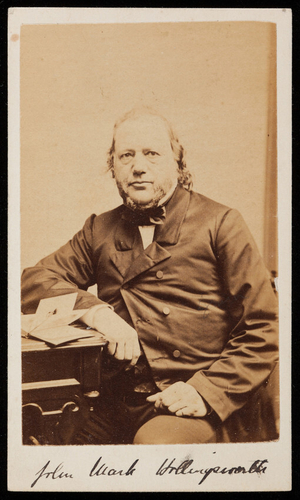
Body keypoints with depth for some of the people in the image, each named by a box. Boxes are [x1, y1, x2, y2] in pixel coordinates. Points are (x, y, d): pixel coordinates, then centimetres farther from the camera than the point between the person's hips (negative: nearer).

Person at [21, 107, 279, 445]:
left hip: (204, 409, -4)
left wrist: (207, 390, -13)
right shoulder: (99, 230, 16)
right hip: (118, 405, 4)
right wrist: (94, 309, -10)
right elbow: (32, 281, 9)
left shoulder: (220, 223, 3)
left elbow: (264, 328, 0)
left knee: (156, 442, -33)